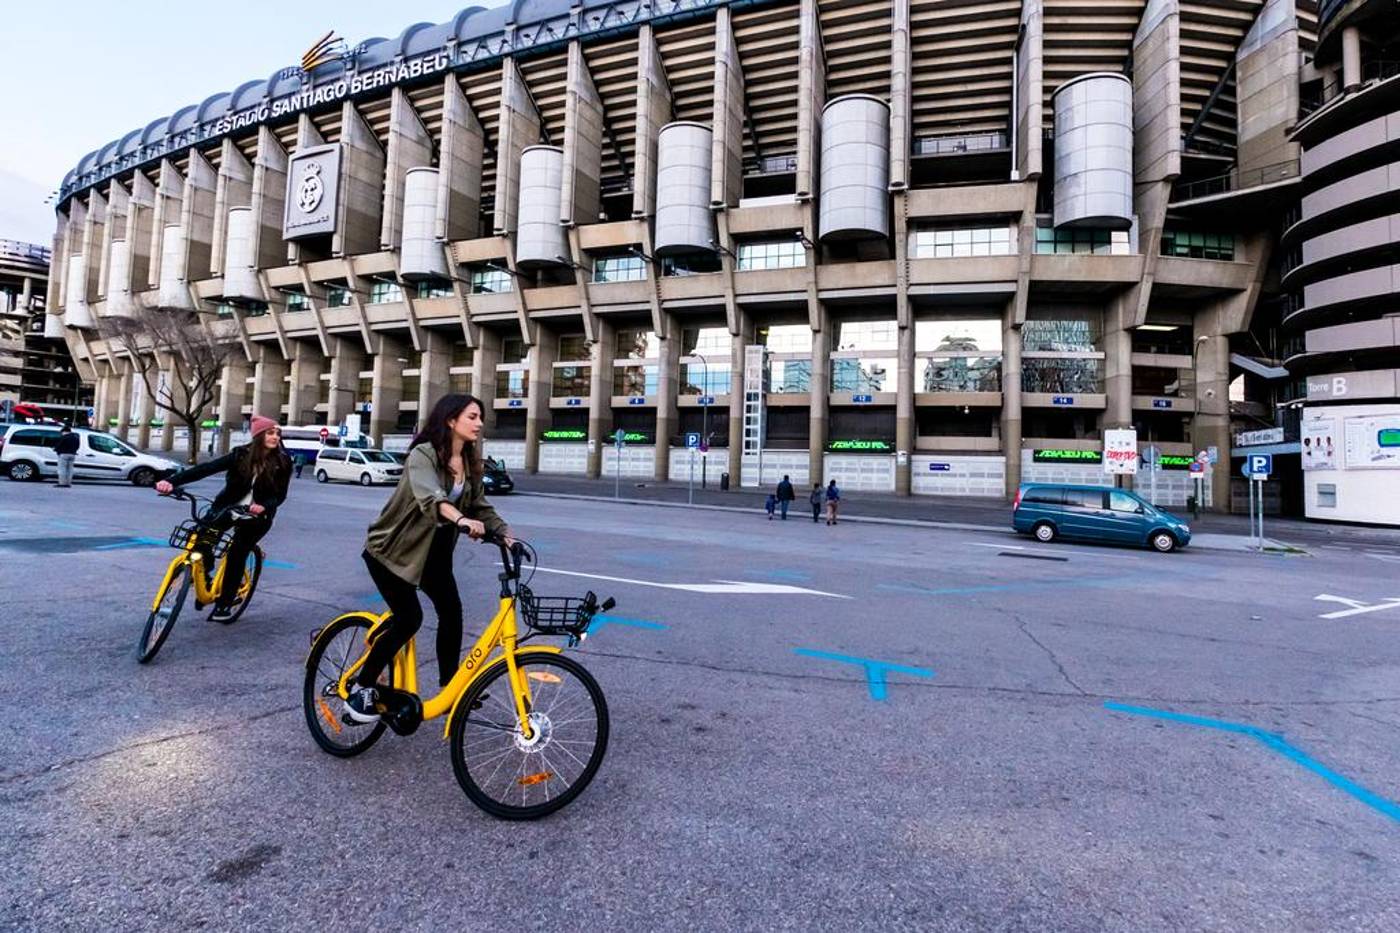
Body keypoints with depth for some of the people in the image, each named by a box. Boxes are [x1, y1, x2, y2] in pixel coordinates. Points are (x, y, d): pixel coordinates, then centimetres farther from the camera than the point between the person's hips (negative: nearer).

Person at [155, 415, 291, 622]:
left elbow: (280, 494, -11)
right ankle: (204, 572, 13)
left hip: (256, 516, -1)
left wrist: (264, 506, -32)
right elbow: (206, 468, -18)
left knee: (236, 556, -8)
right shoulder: (241, 454, -10)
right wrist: (172, 481, -30)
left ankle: (224, 604, 8)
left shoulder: (283, 462, -10)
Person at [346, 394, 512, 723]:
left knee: (452, 611, -3)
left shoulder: (469, 463, 1)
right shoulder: (424, 454, -22)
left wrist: (506, 534, -17)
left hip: (433, 550, 7)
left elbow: (481, 506, -1)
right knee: (409, 619, -13)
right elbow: (429, 497, -41)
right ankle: (360, 690, 5)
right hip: (393, 548, -7)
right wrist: (462, 520, -60)